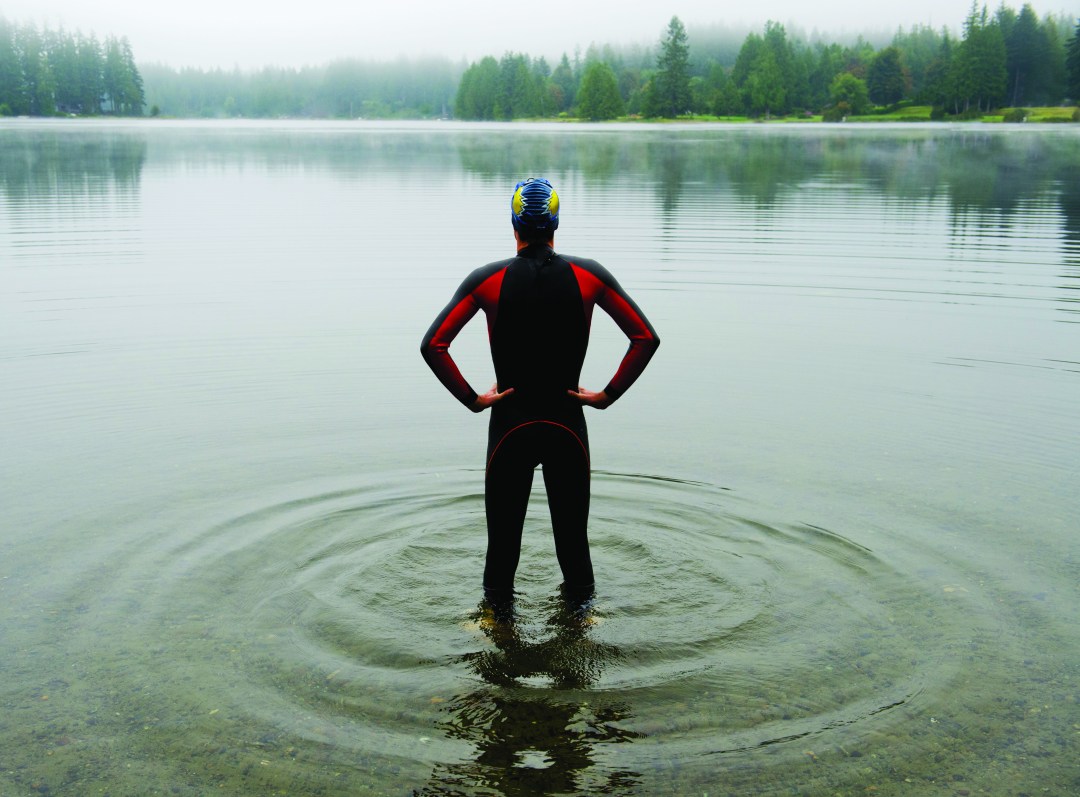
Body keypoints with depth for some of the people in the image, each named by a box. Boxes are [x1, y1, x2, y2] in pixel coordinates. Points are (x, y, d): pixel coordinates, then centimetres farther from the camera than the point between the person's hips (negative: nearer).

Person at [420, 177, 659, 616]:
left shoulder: (487, 279, -5)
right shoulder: (588, 274, -2)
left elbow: (433, 345, -10)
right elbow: (646, 338, -3)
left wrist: (472, 399, -5)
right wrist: (608, 395, -1)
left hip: (509, 423, 0)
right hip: (568, 422, 1)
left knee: (503, 525, 13)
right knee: (572, 524, 15)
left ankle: (499, 603, 27)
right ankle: (580, 599, 30)